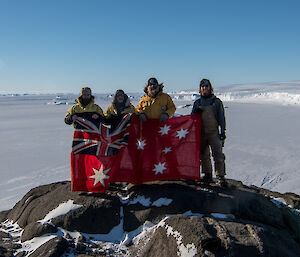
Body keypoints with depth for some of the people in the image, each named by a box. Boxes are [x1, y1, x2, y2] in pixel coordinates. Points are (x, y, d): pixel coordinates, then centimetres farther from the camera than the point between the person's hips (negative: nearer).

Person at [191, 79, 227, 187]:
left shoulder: (216, 101, 5)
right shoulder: (197, 102, 14)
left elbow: (221, 117, 4)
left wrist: (222, 131, -4)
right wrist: (196, 111, -5)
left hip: (213, 132, -3)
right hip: (201, 132, 3)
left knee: (218, 154, -11)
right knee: (204, 154, 8)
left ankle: (220, 177, -8)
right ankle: (207, 174, 20)